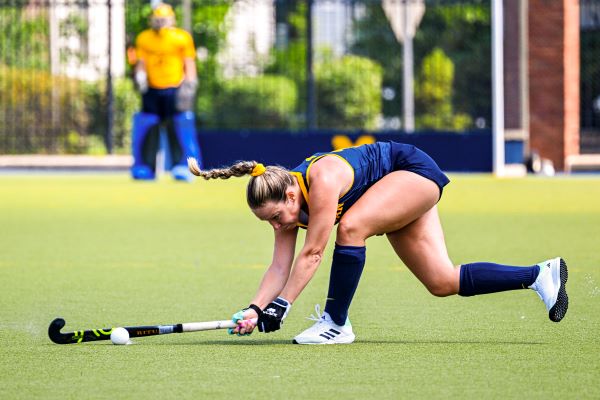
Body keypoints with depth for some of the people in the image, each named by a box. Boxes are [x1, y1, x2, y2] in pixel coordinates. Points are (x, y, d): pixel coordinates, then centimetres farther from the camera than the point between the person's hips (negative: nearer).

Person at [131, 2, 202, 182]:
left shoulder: (182, 38, -1)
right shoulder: (144, 38, 8)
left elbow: (189, 64, -1)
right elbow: (141, 62, 12)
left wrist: (189, 86, -10)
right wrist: (139, 76, -8)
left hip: (175, 91, -4)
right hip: (152, 91, 4)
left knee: (178, 128, -11)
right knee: (147, 128, 4)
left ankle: (183, 166, -10)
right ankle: (146, 167, 10)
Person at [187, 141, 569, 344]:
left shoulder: (323, 180, -35)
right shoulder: (284, 199, -11)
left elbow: (312, 254, -35)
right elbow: (280, 266, -10)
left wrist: (282, 305, -35)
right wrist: (255, 309, -23)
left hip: (415, 170, -9)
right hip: (403, 196, 9)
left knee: (351, 226, -32)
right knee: (443, 283, 5)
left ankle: (336, 323, -18)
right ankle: (541, 275, 14)